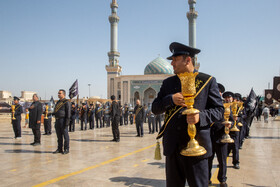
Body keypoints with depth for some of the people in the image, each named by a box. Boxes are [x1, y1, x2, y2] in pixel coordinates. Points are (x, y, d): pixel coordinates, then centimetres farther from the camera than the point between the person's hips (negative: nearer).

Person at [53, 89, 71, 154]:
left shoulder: (66, 102, -8)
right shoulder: (58, 102, 17)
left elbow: (68, 113, -13)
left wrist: (67, 122, -20)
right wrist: (56, 122, 17)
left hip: (63, 120, -8)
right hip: (57, 120, 8)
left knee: (65, 135, -2)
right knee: (59, 136, 11)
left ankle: (66, 149, 5)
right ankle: (59, 149, 18)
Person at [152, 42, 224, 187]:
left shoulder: (207, 81, 1)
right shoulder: (168, 83, 12)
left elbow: (219, 110, 0)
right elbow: (155, 108, 9)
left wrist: (200, 116, -20)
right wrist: (170, 99, -10)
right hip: (172, 147, 4)